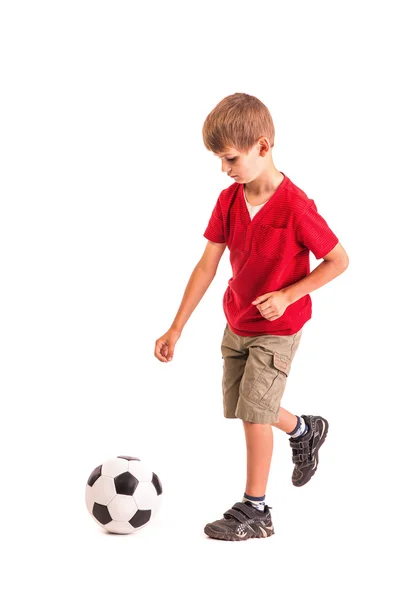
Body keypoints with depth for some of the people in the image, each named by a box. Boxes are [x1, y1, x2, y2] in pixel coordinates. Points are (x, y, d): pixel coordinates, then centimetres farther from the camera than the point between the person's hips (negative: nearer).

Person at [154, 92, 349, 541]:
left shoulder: (295, 207, -25)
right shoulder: (228, 200, -7)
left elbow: (338, 261, -16)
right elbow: (207, 265, -4)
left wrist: (288, 294, -24)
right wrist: (176, 329, -6)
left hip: (277, 328, -7)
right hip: (236, 323, 7)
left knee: (254, 411, -7)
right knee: (240, 407, 17)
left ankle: (255, 511, 7)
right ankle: (304, 430, 44)